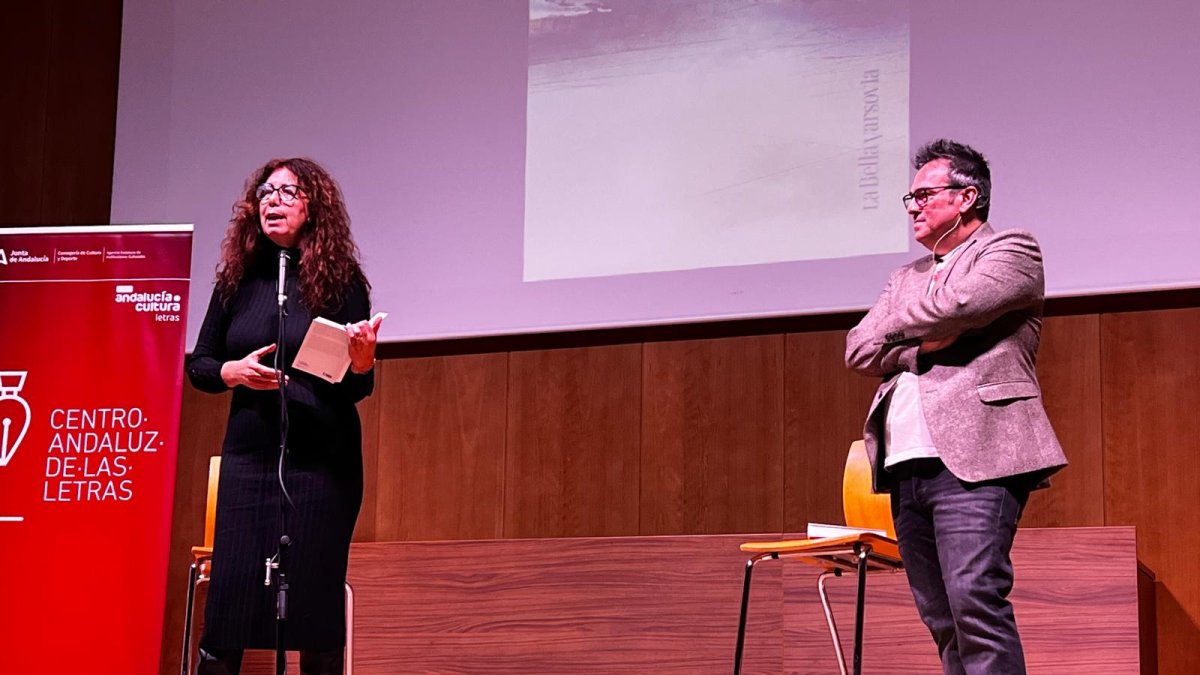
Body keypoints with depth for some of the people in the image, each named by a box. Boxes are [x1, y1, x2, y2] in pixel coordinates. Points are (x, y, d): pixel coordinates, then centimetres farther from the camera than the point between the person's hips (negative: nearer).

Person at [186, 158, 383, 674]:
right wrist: (234, 371, -8)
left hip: (321, 462, -2)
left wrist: (362, 361, -20)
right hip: (247, 457, 2)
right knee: (226, 606, -1)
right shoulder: (237, 280, 7)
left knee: (315, 603, -1)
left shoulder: (340, 279, 0)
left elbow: (358, 389, 2)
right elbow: (197, 366, 13)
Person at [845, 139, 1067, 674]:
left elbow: (952, 304, -14)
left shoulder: (1012, 251, 5)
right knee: (943, 622, 6)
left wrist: (900, 321, 6)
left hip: (973, 458, -7)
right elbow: (858, 352, 12)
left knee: (975, 603, -19)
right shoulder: (907, 277, 26)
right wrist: (926, 346, -4)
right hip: (905, 465, 7)